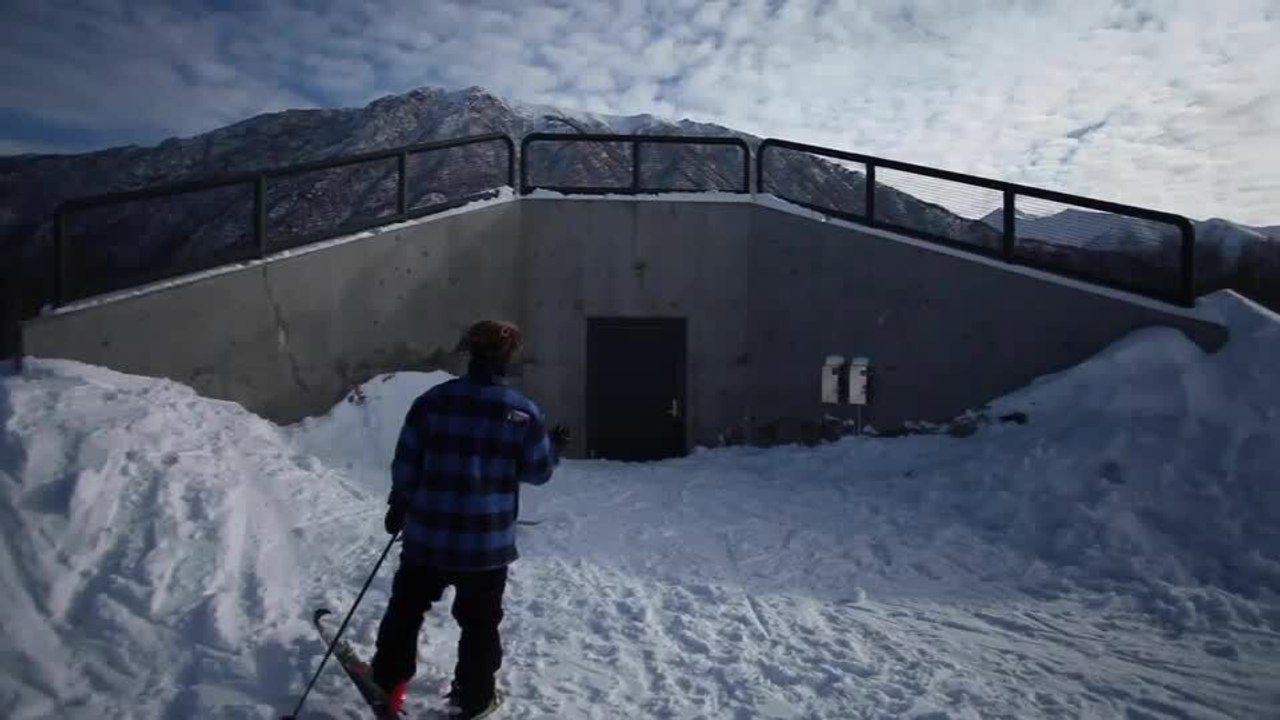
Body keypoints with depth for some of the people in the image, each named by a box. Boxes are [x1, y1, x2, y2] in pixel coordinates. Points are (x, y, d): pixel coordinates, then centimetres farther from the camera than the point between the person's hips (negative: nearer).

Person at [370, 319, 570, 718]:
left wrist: (398, 506, 15)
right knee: (479, 622, 16)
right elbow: (537, 472, -2)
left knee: (405, 609, 23)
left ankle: (387, 686, 36)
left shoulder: (431, 400, -5)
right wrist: (555, 448, 17)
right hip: (488, 540, -2)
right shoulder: (524, 412, -10)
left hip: (427, 532, 2)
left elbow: (405, 463, -1)